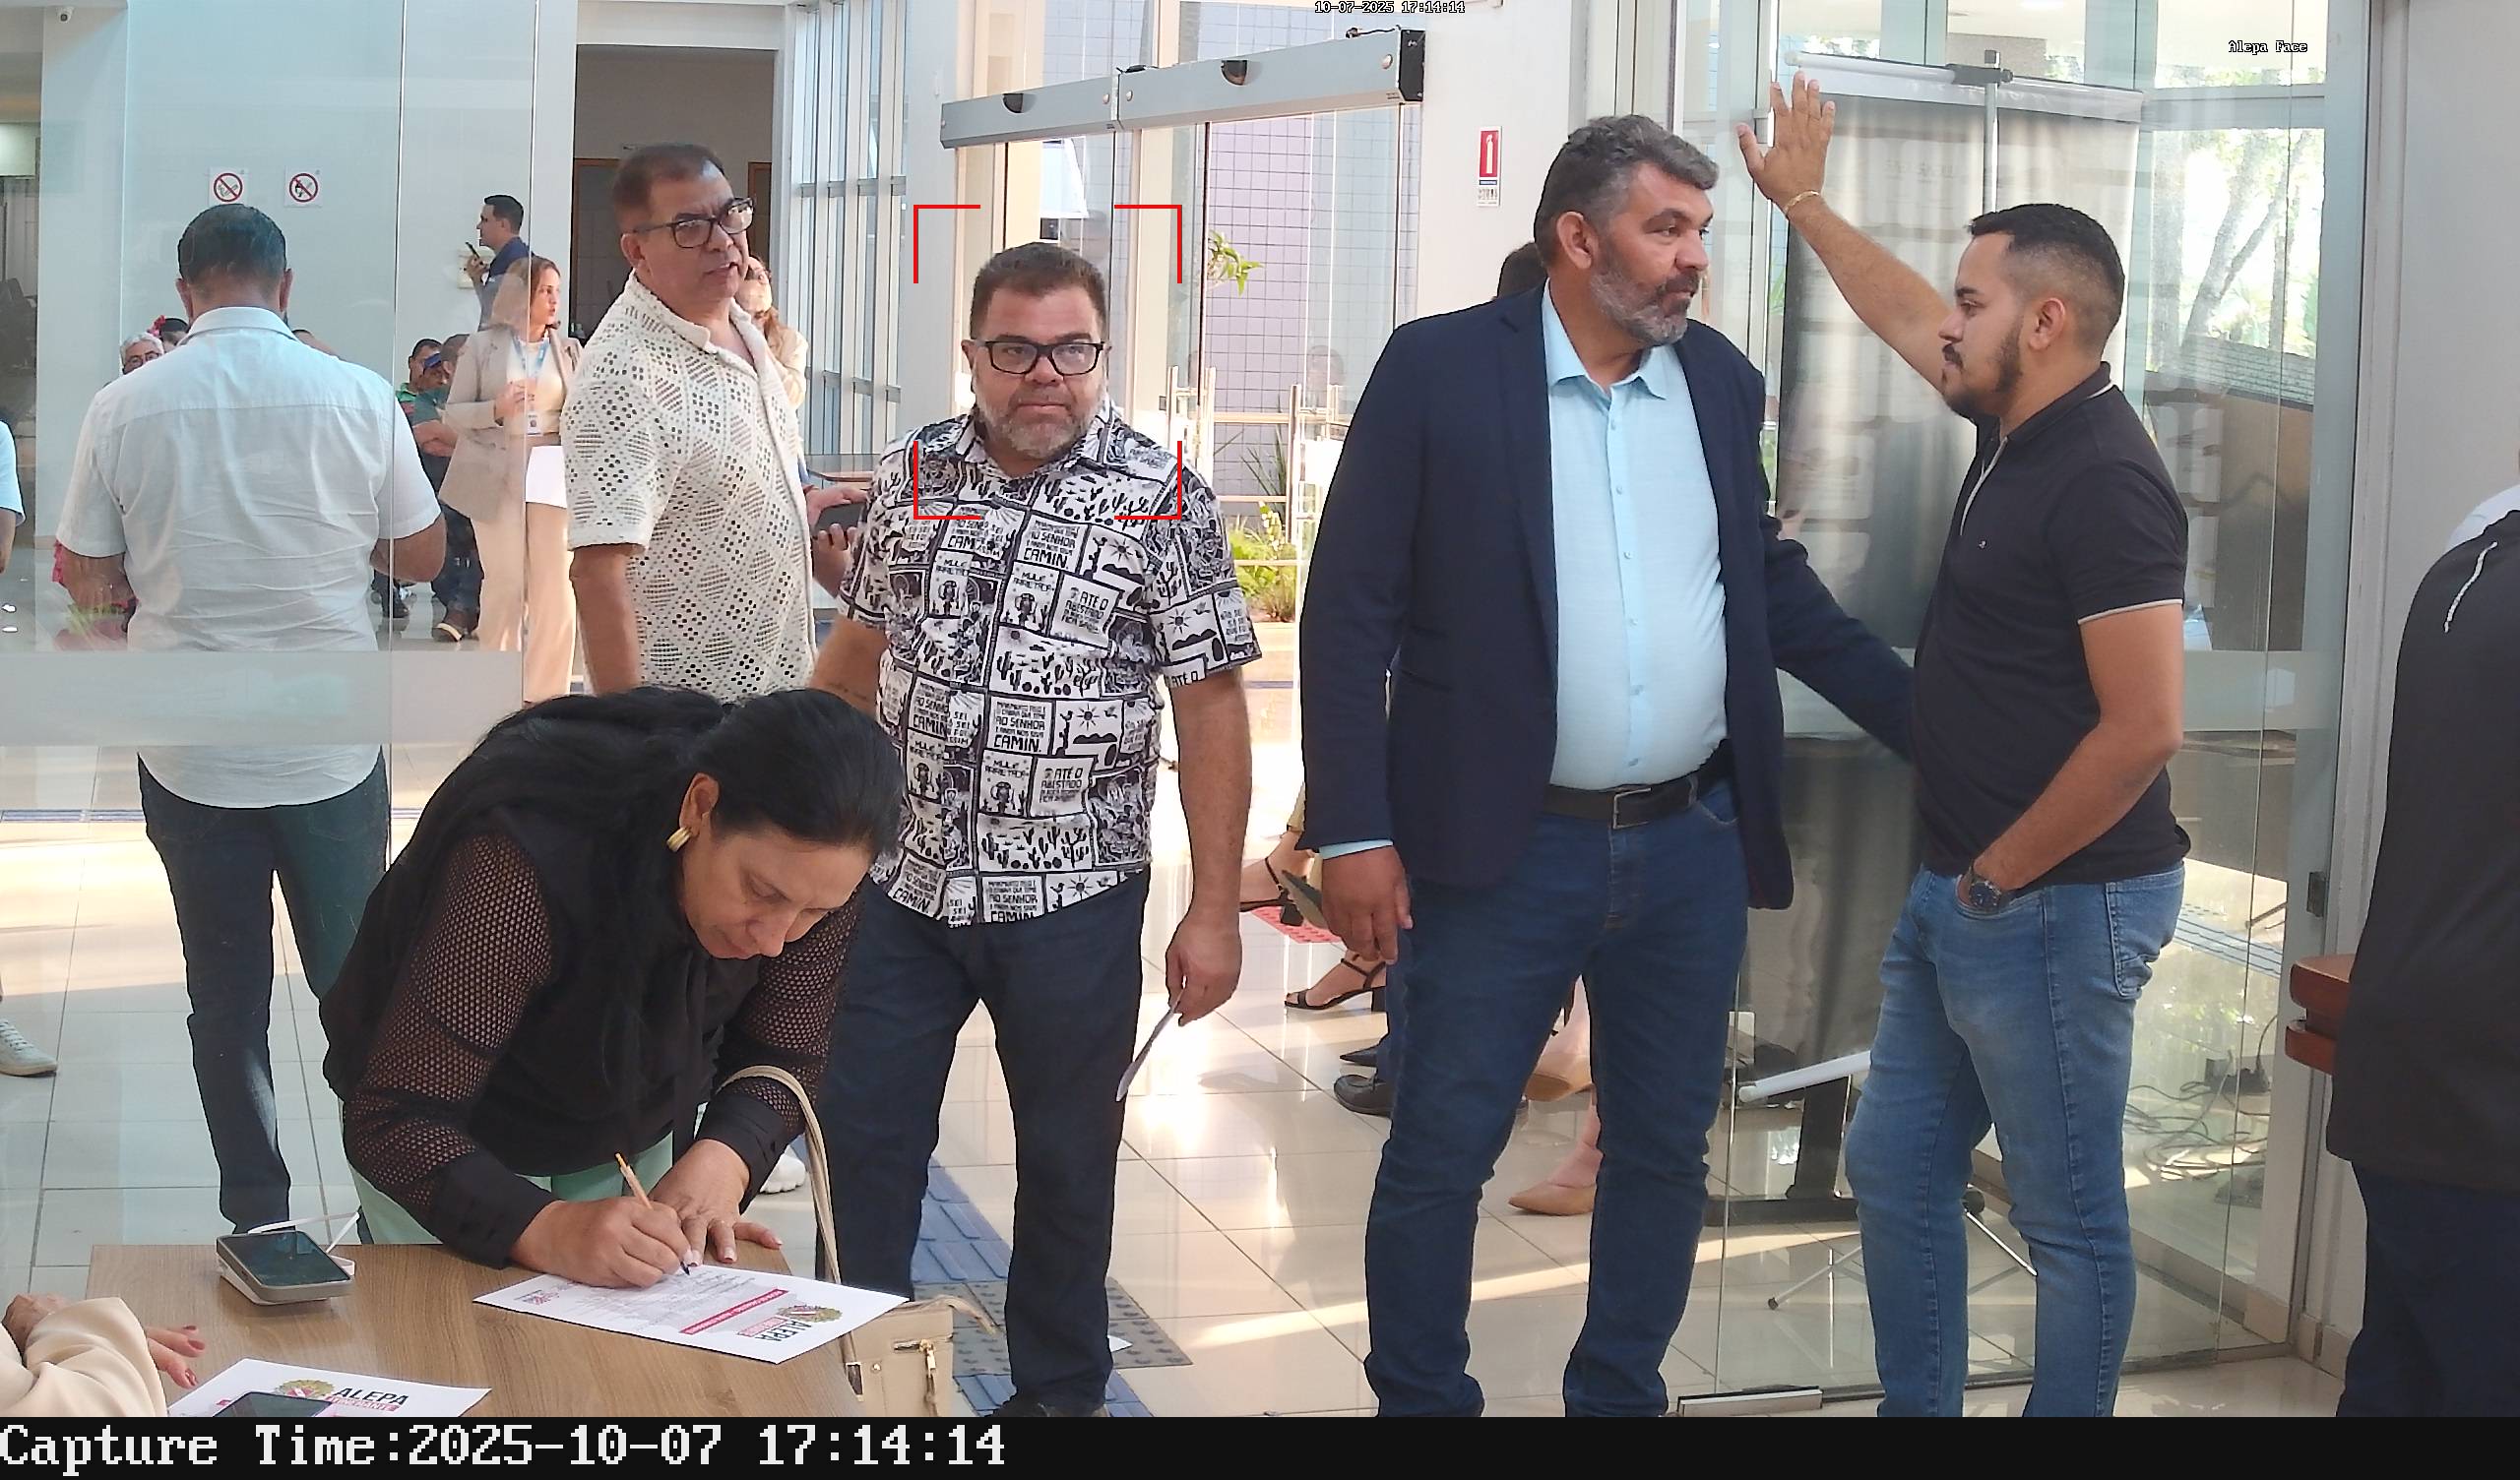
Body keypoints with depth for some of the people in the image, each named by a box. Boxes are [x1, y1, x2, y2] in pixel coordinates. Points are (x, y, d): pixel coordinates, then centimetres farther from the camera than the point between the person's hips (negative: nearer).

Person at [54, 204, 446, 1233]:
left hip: (188, 751, 0)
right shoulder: (356, 396, -6)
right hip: (331, 746, 0)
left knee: (226, 992, 10)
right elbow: (422, 556, 3)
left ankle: (257, 1216, 12)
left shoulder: (125, 408, -5)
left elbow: (88, 583, 2)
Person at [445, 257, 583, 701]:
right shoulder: (483, 346, 5)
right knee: (504, 583, -1)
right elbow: (453, 413, 5)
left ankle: (546, 691, 4)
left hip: (553, 474, 2)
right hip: (497, 475, -2)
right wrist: (496, 409, -12)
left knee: (554, 586, -4)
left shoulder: (569, 349, 12)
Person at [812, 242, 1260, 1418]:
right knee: (863, 1136, 10)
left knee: (1065, 1157, 11)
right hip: (904, 879, 3)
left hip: (1072, 894, -3)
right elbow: (859, 646, 15)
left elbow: (1210, 706, -9)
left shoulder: (1162, 501, -9)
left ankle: (1059, 1390, 29)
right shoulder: (911, 476, 3)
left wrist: (1214, 912, -12)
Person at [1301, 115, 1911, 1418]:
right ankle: (1418, 1398, 21)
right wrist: (1352, 830, -11)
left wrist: (1931, 722, 12)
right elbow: (1350, 609, -6)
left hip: (1693, 846, 5)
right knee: (1441, 1152, 4)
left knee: (1664, 1151, 13)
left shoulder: (1720, 382, 8)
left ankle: (1620, 1396, 29)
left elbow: (1771, 587, 18)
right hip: (1504, 848, -4)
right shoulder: (1441, 369, -6)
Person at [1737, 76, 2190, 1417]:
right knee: (1894, 1173, 16)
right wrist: (1801, 199, 36)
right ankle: (1914, 1408, 29)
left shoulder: (2103, 480, -19)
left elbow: (2144, 729, -24)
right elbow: (1901, 317, 28)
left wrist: (1998, 876, -15)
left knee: (2067, 1217, 4)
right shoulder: (2016, 429, 7)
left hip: (2054, 908, -10)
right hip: (1957, 893, 10)